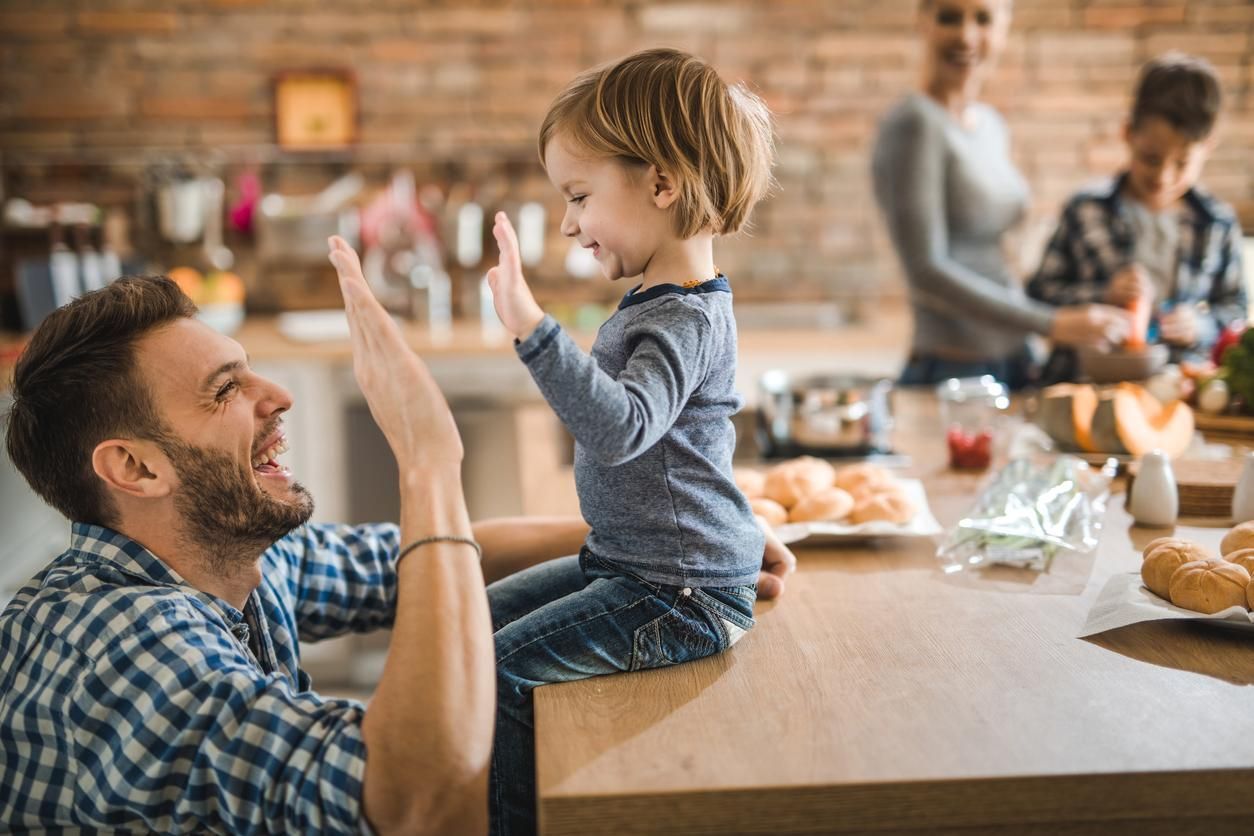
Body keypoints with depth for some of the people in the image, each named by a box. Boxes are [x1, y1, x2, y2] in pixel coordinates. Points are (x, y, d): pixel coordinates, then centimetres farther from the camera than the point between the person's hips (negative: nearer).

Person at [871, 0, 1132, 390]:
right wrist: (1052, 324, -18)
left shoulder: (992, 126, 12)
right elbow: (926, 270, -18)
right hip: (952, 370, -7)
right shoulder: (914, 124, -12)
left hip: (1013, 365, 8)